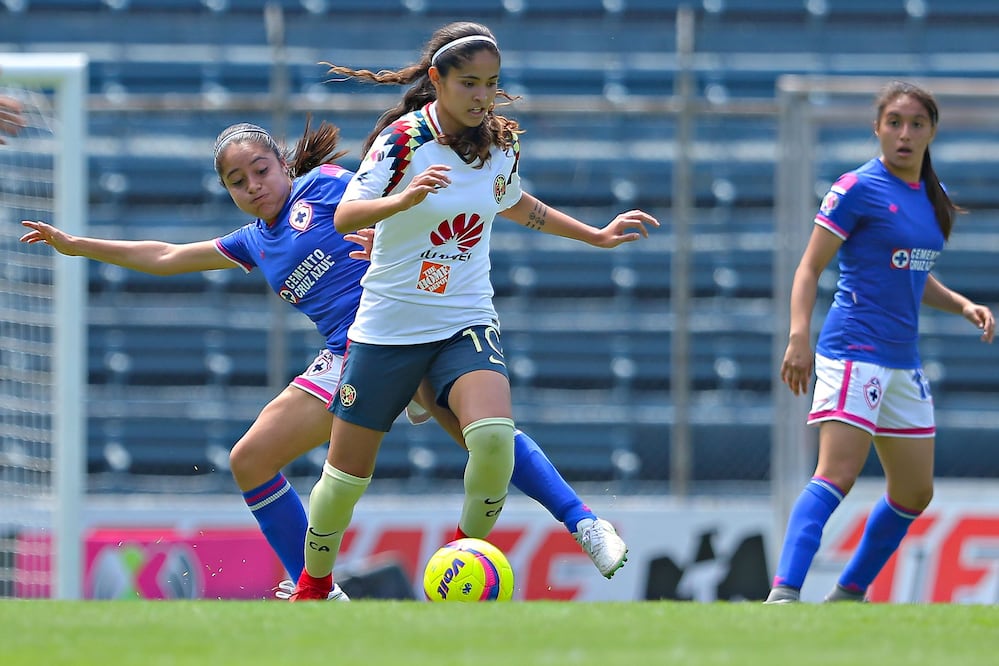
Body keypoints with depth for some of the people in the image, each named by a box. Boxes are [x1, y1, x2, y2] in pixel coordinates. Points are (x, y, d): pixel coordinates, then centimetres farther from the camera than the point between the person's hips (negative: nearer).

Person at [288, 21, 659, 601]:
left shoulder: (502, 145, 2)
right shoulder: (404, 139, -13)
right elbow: (345, 216, -23)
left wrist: (596, 235, 28)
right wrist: (403, 199, -42)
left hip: (467, 324, 2)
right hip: (388, 328, -2)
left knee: (494, 437, -27)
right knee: (347, 474, 5)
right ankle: (314, 584, 31)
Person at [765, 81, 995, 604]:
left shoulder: (931, 196, 14)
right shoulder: (858, 189, -7)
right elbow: (809, 268, -8)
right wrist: (799, 336, -21)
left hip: (903, 360, 8)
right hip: (854, 351, -8)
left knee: (915, 492, 11)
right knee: (837, 474, -22)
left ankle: (849, 593, 22)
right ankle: (784, 592, -31)